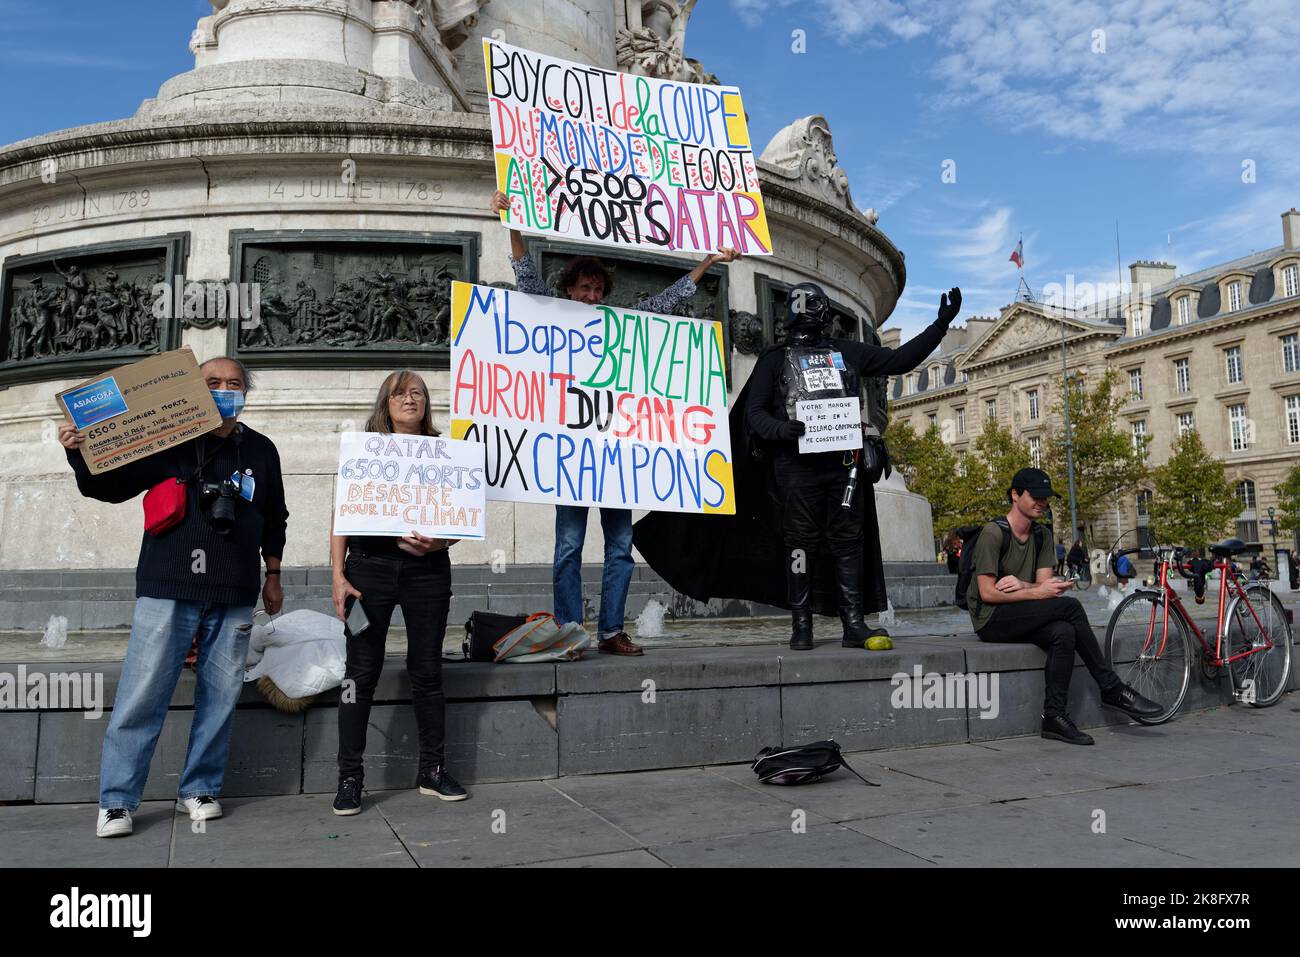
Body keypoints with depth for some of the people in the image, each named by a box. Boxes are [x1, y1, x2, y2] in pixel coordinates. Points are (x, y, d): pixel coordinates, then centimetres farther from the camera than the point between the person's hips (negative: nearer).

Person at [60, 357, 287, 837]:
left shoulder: (261, 450, 12)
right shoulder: (167, 441, 3)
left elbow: (274, 519, 20)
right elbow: (108, 488, 5)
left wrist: (272, 574, 18)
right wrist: (80, 454, -13)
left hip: (234, 598, 3)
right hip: (168, 590, -2)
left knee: (219, 698, 6)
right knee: (141, 698, -3)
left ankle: (199, 790, 21)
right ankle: (116, 801, 11)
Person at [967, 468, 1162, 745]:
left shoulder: (1042, 537, 12)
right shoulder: (993, 533, -13)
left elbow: (1043, 585, 2)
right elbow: (987, 593, -17)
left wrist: (1021, 585, -20)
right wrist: (1036, 592, -22)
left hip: (1020, 618, 7)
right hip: (990, 620, -7)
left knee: (1063, 632, -27)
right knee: (1069, 606, -24)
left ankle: (1054, 717, -23)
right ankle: (1112, 689, -14)